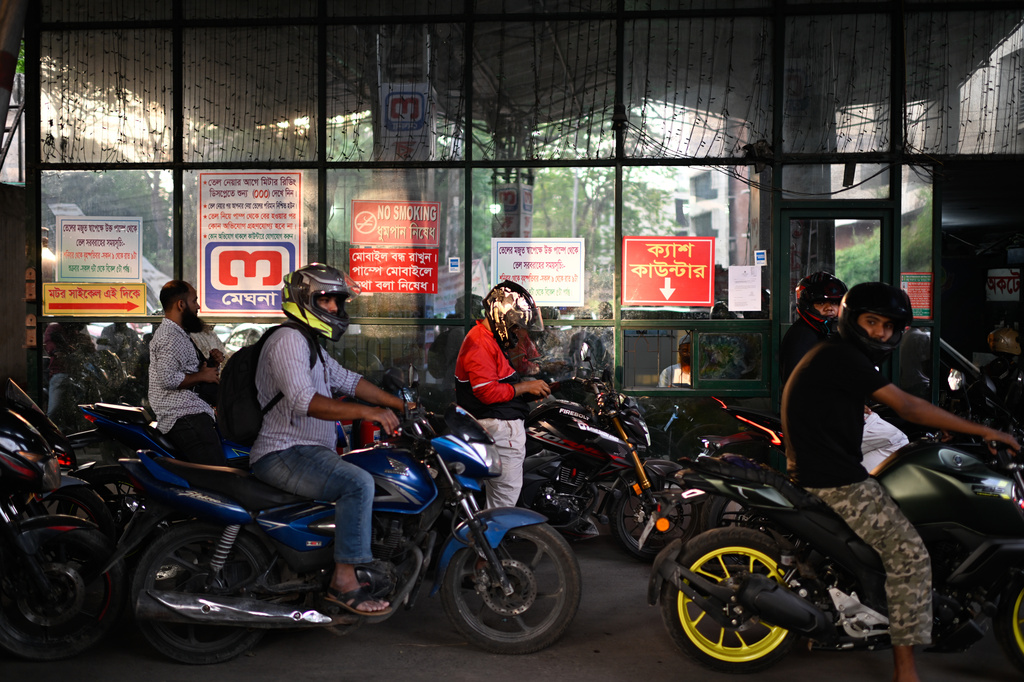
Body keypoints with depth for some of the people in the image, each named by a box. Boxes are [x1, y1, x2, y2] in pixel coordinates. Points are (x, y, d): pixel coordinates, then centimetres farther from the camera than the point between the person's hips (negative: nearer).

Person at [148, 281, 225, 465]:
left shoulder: (179, 334, 24)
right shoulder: (169, 338, -10)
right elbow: (168, 378, -23)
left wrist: (209, 362, 15)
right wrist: (202, 375, -11)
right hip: (186, 415, -11)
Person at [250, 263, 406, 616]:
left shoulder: (311, 345, 21)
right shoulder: (288, 340, -14)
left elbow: (347, 380, 19)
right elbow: (304, 400, -28)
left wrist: (402, 405, 10)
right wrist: (364, 412, -34)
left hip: (310, 451, 11)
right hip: (282, 454, -11)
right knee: (358, 483, -28)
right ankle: (344, 582, -24)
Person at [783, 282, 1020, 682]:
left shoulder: (839, 357, 19)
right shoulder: (841, 355, -14)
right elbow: (907, 408, -17)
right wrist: (982, 431, -12)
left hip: (828, 471, 11)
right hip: (832, 481, -11)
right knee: (908, 551, -13)